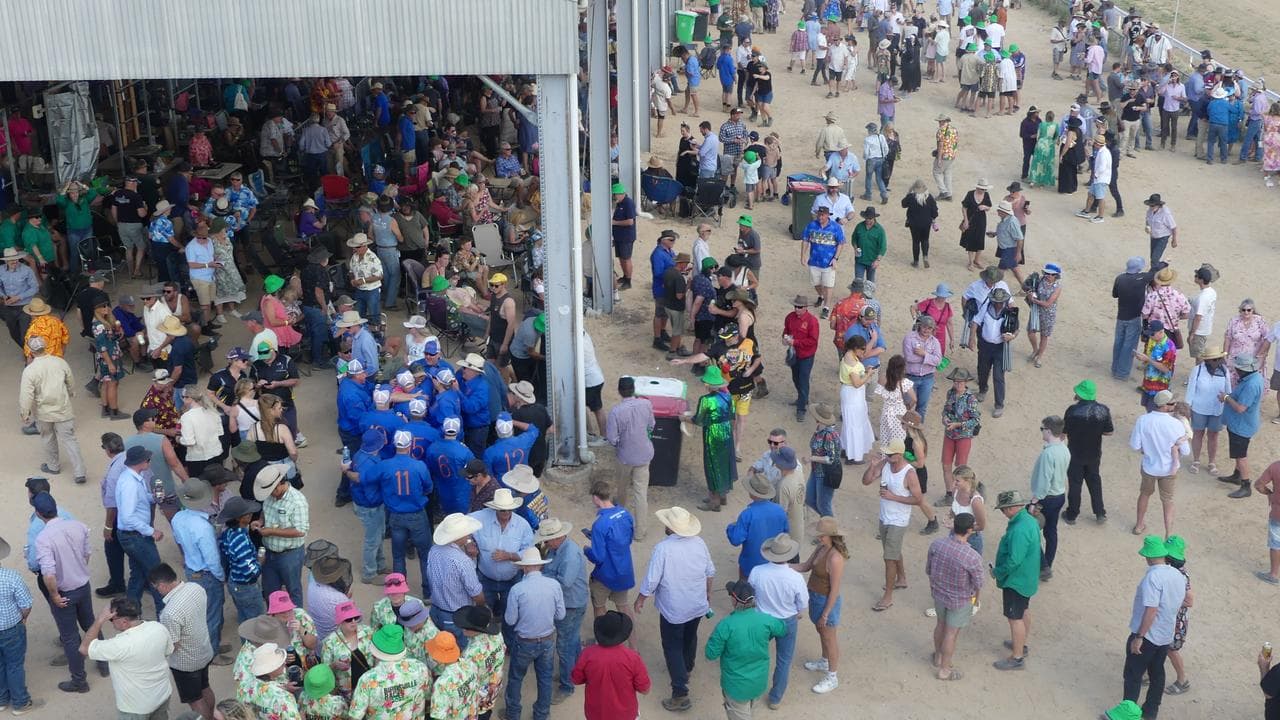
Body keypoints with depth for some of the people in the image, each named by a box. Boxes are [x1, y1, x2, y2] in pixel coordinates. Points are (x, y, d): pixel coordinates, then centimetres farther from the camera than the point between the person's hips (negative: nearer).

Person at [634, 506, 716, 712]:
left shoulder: (663, 548, -25)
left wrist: (640, 601, -3)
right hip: (698, 606, 5)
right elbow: (710, 572, 4)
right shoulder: (699, 543, -9)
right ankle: (686, 669, 52)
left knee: (672, 647, 6)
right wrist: (708, 594, 21)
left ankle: (681, 694, 2)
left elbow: (651, 581, -20)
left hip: (673, 610, -5)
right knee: (690, 638, 27)